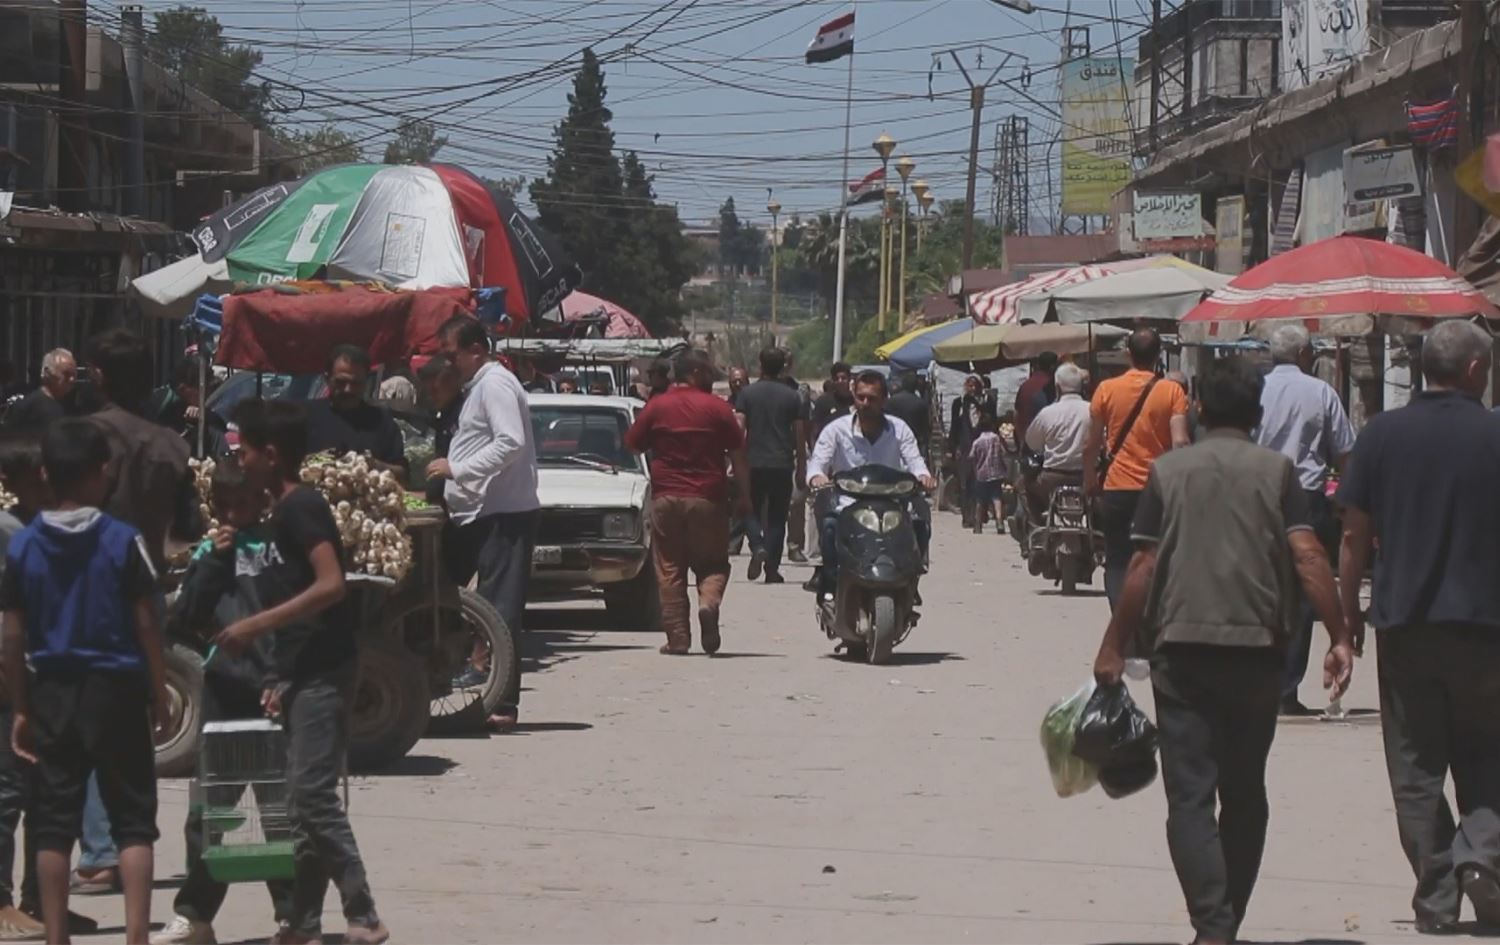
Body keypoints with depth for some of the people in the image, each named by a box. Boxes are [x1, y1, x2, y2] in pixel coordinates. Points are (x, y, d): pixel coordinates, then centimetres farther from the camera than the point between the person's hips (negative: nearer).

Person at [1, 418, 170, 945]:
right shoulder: (123, 541, -8)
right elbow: (146, 626, -7)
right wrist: (158, 693, 4)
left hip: (51, 693, 3)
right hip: (115, 689, -3)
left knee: (54, 822, 7)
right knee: (133, 820, 2)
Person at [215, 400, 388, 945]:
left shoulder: (301, 507, -12)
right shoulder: (283, 512, 16)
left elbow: (331, 585, -23)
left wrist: (257, 625, -22)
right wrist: (283, 680, 19)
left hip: (323, 674, -10)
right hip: (304, 675, 10)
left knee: (313, 797, -13)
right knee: (304, 802, 10)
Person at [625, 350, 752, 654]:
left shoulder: (656, 407, 1)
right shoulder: (718, 408, -3)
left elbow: (633, 444, 10)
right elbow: (738, 455, -3)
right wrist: (744, 497, 4)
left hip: (666, 498, 1)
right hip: (707, 500, -1)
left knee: (669, 571, 6)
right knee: (712, 563, 10)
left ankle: (677, 638, 2)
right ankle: (709, 601, -20)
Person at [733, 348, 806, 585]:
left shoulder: (747, 394, 0)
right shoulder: (792, 397, 3)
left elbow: (739, 428, -5)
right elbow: (800, 434, 4)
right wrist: (801, 465, 13)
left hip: (754, 463, 0)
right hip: (782, 465, 0)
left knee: (752, 512, 11)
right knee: (777, 518, 6)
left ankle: (758, 548, -16)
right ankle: (772, 568, 1)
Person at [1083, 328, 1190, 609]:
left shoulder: (1107, 389, -1)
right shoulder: (1172, 392, -4)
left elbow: (1092, 445, 2)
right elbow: (1180, 443, -12)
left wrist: (1089, 481, 15)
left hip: (1117, 490, 0)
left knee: (1117, 563, 6)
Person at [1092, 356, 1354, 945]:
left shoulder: (1169, 471, 3)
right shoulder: (1275, 471, 2)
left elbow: (1143, 568, -1)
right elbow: (1308, 557, -7)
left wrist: (1114, 647, 5)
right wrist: (1339, 637, -5)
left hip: (1181, 648, -1)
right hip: (1255, 648, 1)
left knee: (1190, 794, -3)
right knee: (1244, 791, 15)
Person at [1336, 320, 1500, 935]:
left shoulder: (1383, 435, 0)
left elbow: (1356, 534, 0)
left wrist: (1349, 613, 8)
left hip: (1403, 623, 1)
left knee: (1416, 767, 7)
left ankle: (1436, 898, 6)